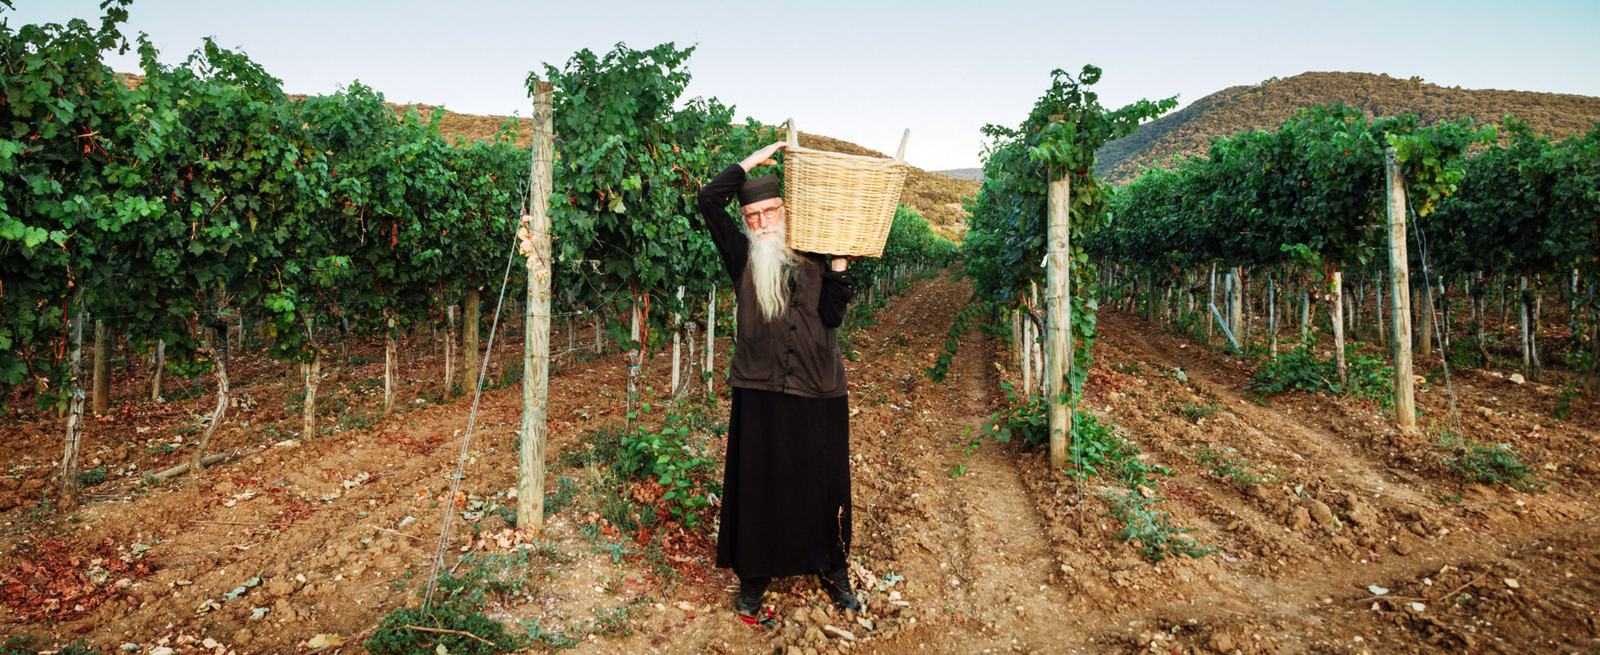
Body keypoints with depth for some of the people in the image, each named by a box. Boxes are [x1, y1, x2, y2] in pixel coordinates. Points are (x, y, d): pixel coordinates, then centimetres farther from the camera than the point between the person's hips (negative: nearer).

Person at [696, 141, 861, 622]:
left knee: (823, 481, 10)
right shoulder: (744, 256, 5)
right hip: (760, 390, -1)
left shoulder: (814, 260, 9)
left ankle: (833, 569, 29)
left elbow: (832, 316, -2)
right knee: (758, 482, 7)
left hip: (818, 391, 1)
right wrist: (756, 158, 0)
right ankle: (754, 575, 24)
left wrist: (839, 266, -7)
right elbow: (709, 198, -5)